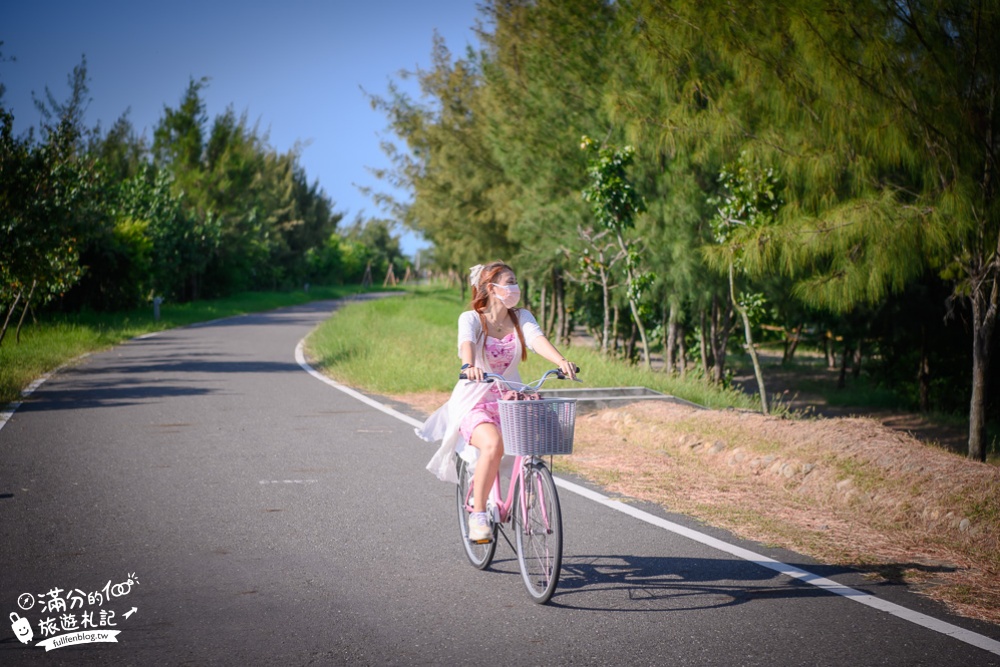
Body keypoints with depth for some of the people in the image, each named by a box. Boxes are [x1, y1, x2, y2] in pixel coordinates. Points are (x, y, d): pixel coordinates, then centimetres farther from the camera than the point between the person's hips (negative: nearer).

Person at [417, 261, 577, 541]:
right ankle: (478, 515, -19)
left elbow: (537, 339, -15)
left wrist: (561, 361, -36)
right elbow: (466, 343, -27)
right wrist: (469, 366, -50)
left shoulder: (521, 318, 5)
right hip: (475, 402, -4)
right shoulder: (471, 318, -5)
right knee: (493, 445, -33)